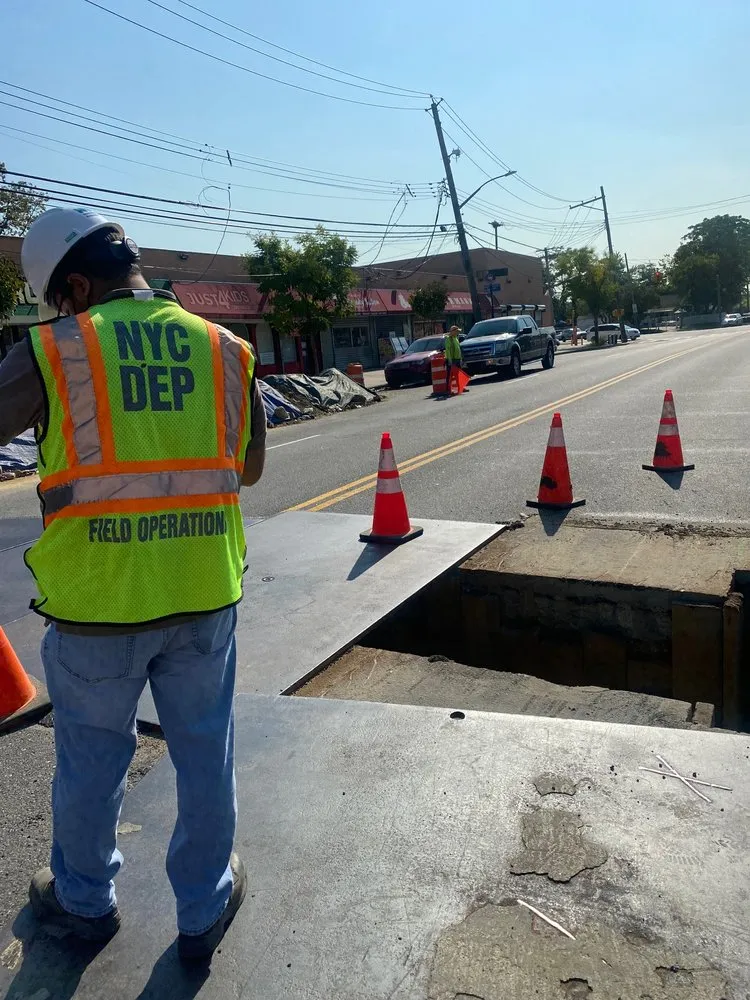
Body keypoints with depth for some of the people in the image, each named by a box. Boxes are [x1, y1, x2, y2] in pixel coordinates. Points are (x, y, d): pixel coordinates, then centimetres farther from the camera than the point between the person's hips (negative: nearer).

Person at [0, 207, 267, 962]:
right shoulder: (224, 348, 2)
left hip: (96, 599, -2)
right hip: (205, 592, 2)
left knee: (90, 759, 21)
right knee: (205, 754, 19)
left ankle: (84, 900, 45)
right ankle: (204, 909, 38)